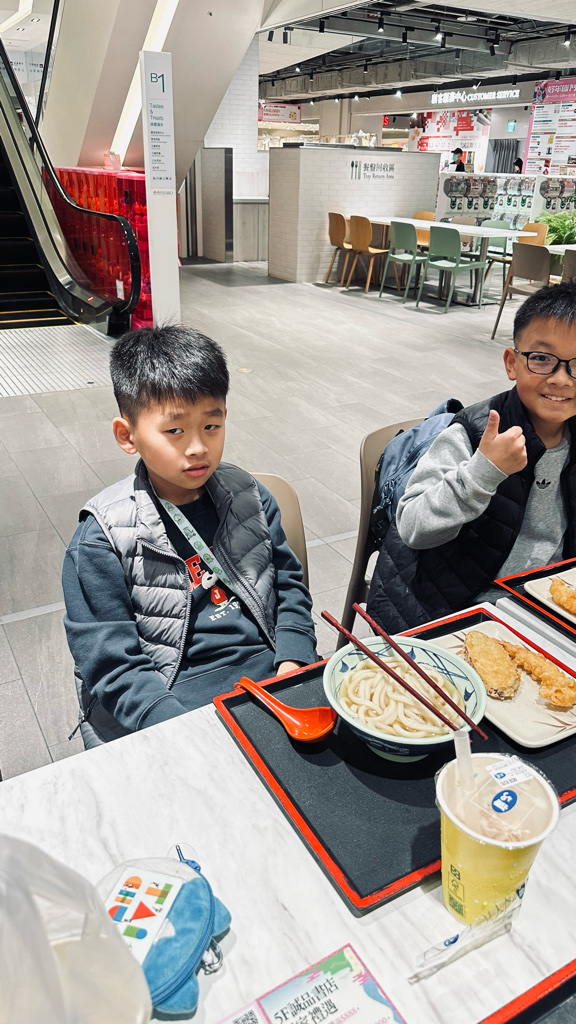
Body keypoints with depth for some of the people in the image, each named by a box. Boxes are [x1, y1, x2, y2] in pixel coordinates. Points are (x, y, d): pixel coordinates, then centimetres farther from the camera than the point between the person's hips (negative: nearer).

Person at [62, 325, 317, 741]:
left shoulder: (249, 495, 6)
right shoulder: (102, 538, -8)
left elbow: (288, 582, 13)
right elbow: (111, 663, -9)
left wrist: (293, 662, -3)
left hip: (266, 667, 5)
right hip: (174, 697, -4)